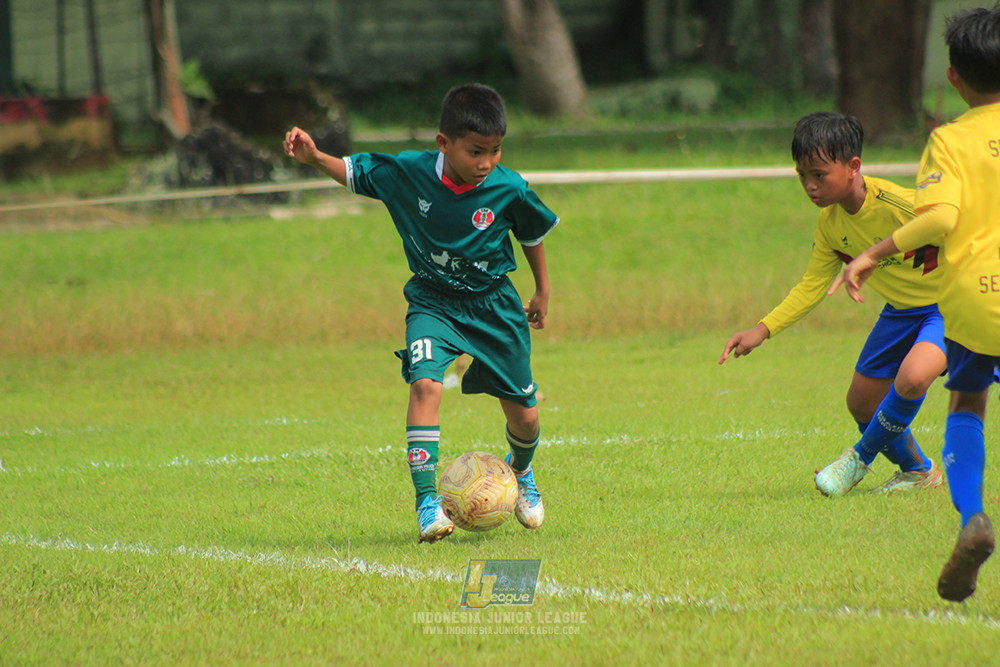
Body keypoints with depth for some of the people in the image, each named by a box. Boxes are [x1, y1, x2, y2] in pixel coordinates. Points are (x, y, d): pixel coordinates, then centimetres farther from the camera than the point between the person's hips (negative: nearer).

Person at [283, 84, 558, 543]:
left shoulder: (509, 189, -17)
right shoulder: (408, 172, -18)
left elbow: (532, 233, 3)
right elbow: (354, 172, 0)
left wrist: (542, 291, 14)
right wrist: (314, 158, -18)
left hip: (493, 305, 1)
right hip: (433, 302, -1)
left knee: (523, 414, 7)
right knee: (424, 383, -27)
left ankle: (520, 471, 44)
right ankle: (427, 502, -24)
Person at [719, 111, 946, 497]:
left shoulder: (899, 205, -31)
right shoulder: (831, 222, -8)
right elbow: (813, 286, 2)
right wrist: (762, 331, -8)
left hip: (945, 306, -8)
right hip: (900, 310, 8)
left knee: (912, 377, -32)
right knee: (861, 403, 11)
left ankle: (863, 457, -6)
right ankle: (917, 472, 36)